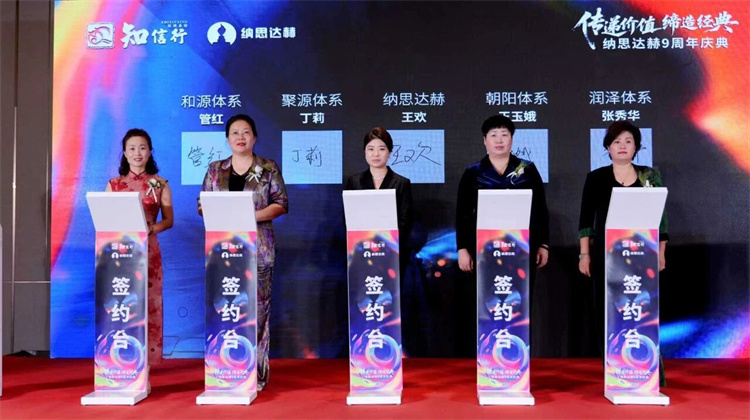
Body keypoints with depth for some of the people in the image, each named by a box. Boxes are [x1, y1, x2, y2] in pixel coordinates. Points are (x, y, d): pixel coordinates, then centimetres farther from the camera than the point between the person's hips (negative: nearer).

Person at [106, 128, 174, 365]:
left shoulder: (160, 184, 5)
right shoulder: (114, 184, 8)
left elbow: (169, 220, 5)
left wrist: (152, 228, -15)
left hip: (148, 252, -1)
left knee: (148, 307, 0)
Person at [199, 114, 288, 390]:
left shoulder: (269, 168, 5)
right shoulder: (215, 170, 13)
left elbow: (281, 204, 0)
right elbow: (202, 205, 12)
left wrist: (252, 216, -15)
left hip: (258, 247, -2)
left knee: (257, 307, -3)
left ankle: (256, 373, 6)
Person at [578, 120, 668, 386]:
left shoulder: (651, 177, 7)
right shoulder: (596, 178, 3)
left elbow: (661, 217, 9)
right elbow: (586, 219, 2)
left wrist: (661, 252, 3)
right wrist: (585, 254, -3)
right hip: (606, 254, 0)